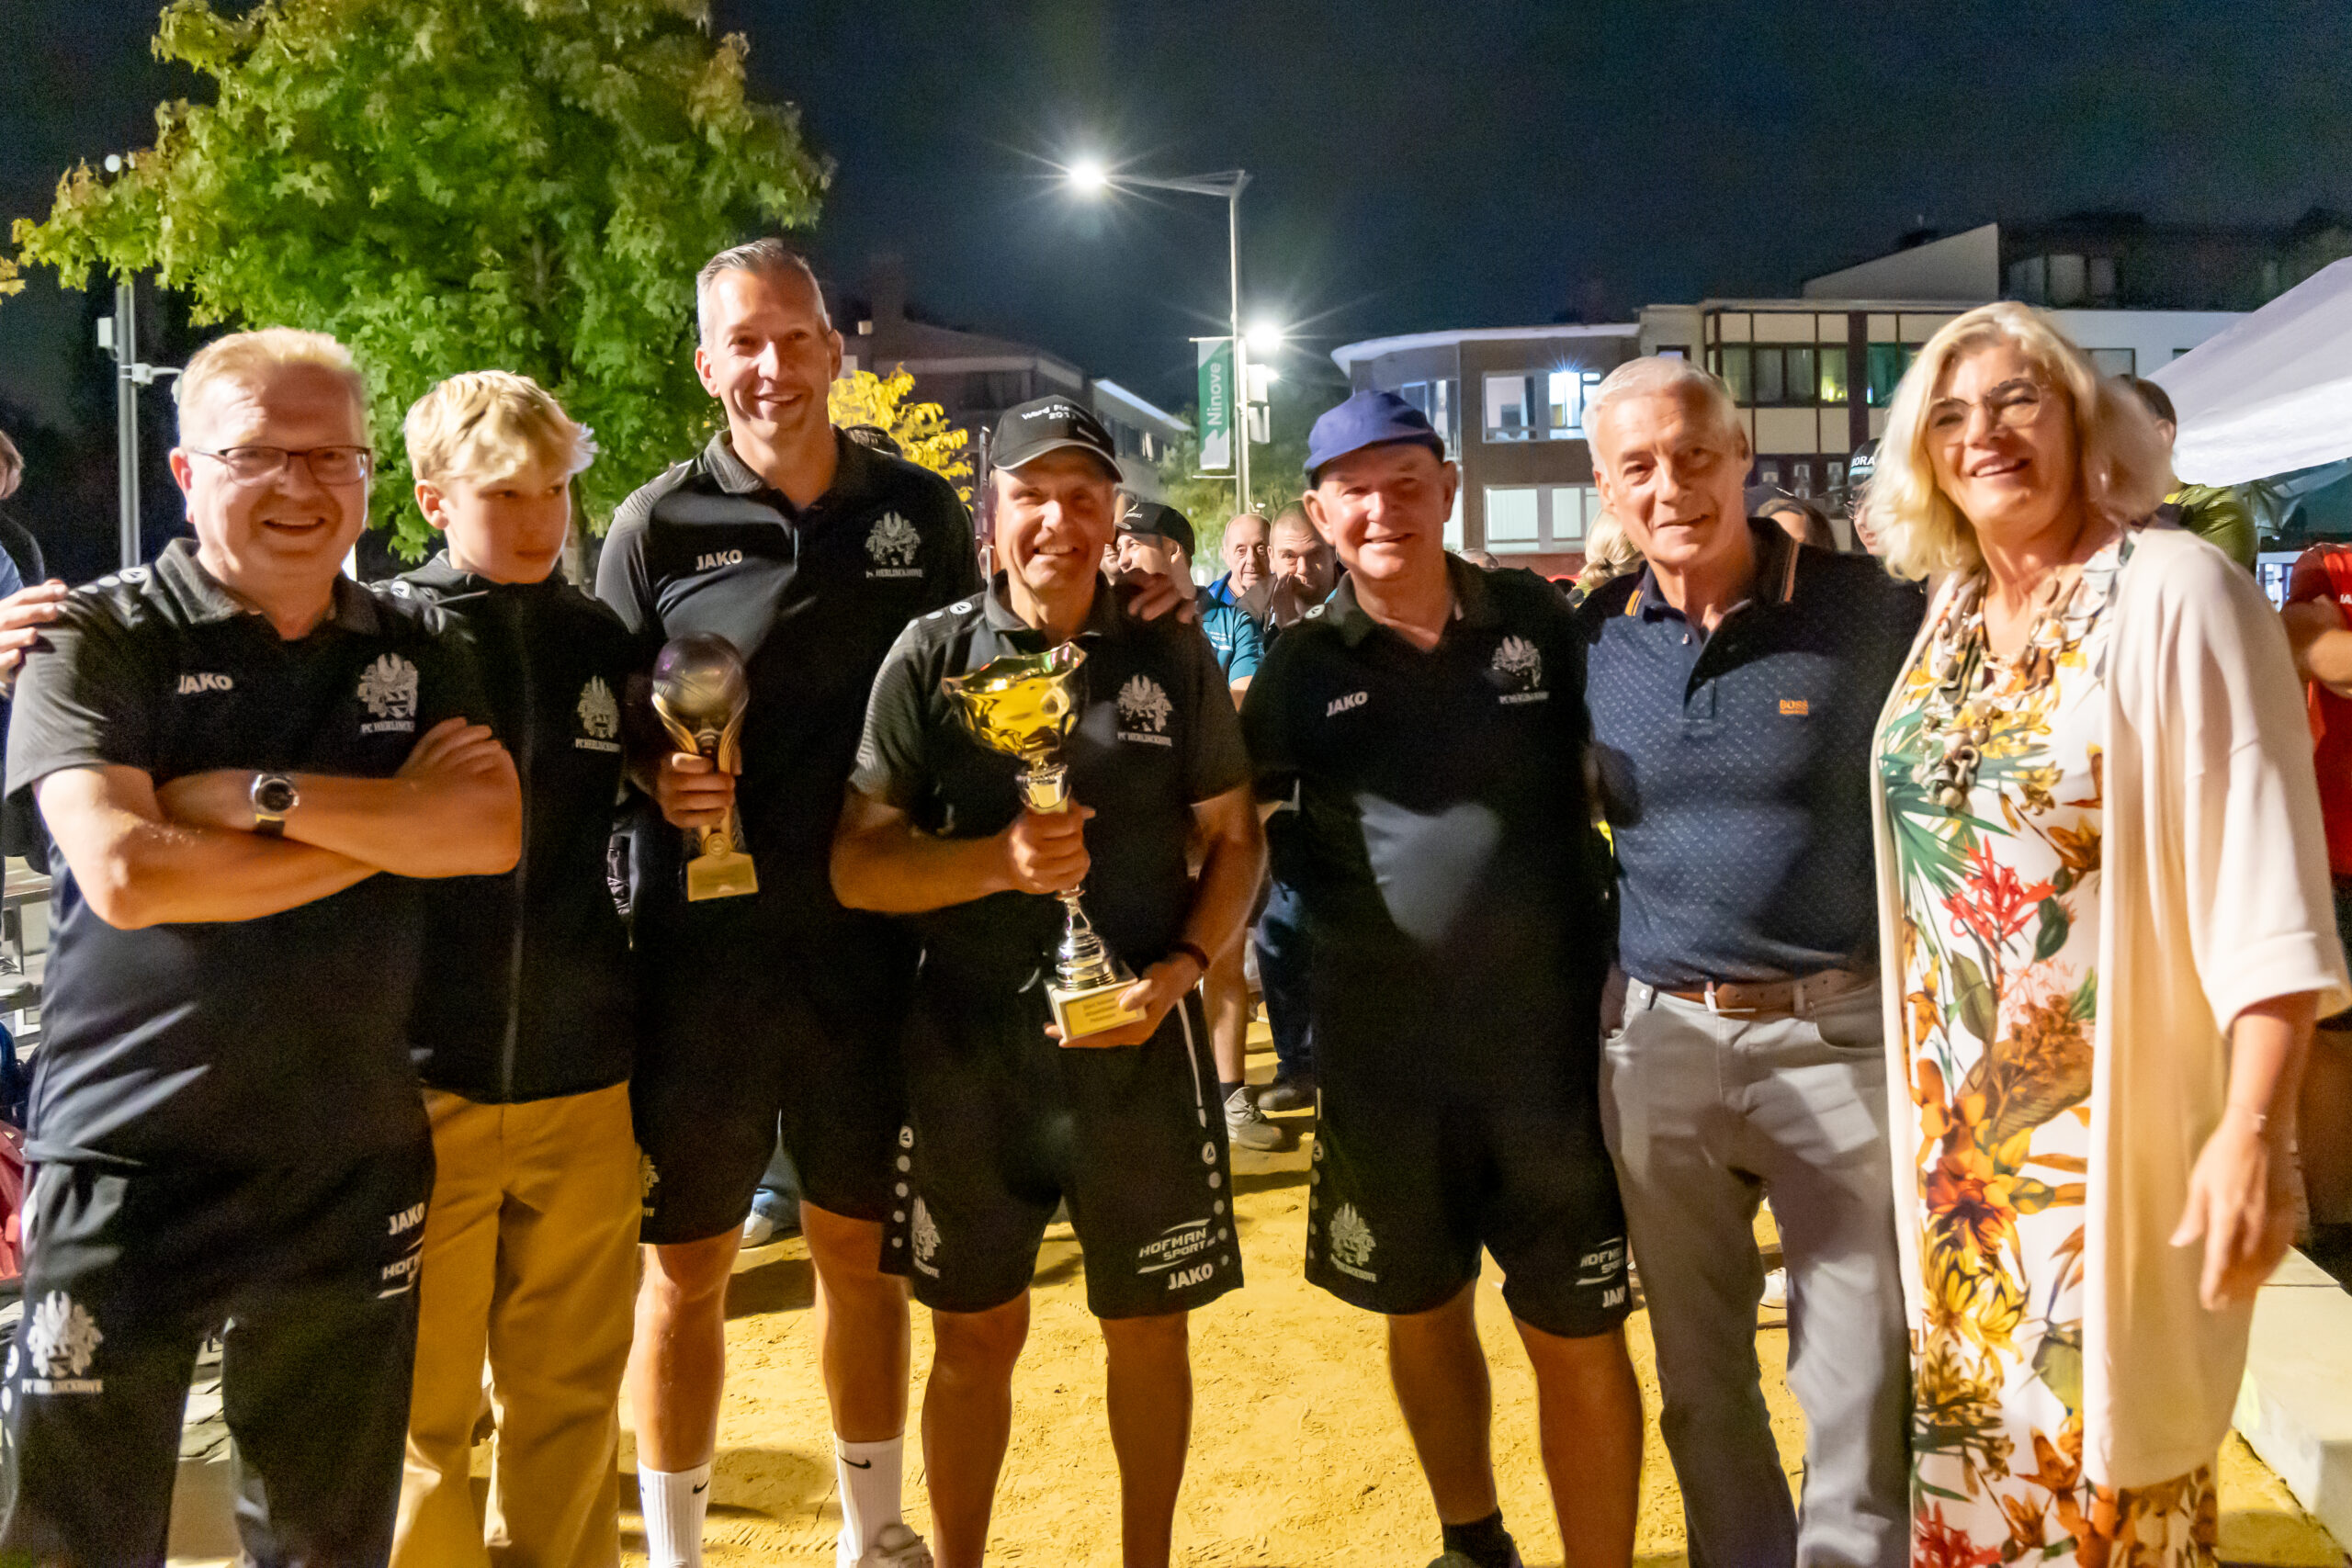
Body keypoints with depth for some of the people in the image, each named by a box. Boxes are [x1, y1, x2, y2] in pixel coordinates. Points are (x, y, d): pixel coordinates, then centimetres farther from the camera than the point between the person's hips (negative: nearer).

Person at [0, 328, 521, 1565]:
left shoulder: (417, 653, 7)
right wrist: (391, 822, -14)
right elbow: (125, 873, -19)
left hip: (353, 1172, 4)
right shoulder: (99, 639, -4)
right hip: (126, 1170, -3)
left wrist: (263, 795, -18)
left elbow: (492, 833, -9)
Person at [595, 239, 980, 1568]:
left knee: (863, 1251, 15)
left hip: (871, 950, 2)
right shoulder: (659, 526, -1)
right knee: (686, 1264, 8)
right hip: (702, 953, -1)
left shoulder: (921, 513, 5)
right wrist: (655, 780, -19)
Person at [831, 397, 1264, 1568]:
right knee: (975, 1335, 13)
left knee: (1148, 1329, 14)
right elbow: (857, 865, -4)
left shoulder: (1174, 658, 1)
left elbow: (1234, 839, 4)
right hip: (966, 1046, 0)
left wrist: (1180, 970, -11)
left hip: (1137, 1044, 1)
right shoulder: (932, 658, -2)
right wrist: (998, 861, -21)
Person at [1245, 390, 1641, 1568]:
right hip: (1379, 1054, 2)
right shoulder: (1302, 665, -1)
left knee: (1579, 1337, 5)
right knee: (1424, 1311, 18)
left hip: (1552, 1039, -1)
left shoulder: (1543, 622, -1)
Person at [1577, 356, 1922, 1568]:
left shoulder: (1874, 610, -7)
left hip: (1840, 1034, -3)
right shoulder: (1590, 636, 2)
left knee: (1860, 1386, 5)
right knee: (1698, 1376, 16)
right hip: (1657, 1040, 3)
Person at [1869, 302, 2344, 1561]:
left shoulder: (2173, 592, -11)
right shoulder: (1947, 616, 8)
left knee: (2106, 1461, 5)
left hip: (2112, 1128, -6)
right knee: (1971, 1434, 15)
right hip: (1958, 1124, 6)